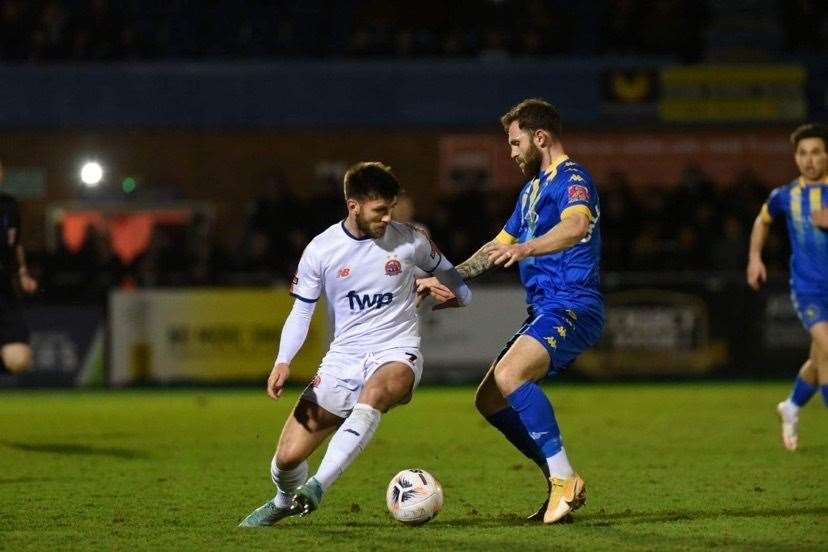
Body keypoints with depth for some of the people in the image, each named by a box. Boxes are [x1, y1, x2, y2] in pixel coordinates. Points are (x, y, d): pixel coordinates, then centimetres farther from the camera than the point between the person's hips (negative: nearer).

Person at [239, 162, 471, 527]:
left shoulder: (409, 241, -2)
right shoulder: (320, 250, -3)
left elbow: (443, 271, 20)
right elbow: (301, 311, 3)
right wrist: (283, 362, -10)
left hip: (397, 354, -2)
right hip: (343, 359, 2)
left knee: (374, 392, -41)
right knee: (287, 458, -4)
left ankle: (318, 486, -41)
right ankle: (286, 501, 33)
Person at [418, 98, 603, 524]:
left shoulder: (572, 179, -9)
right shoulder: (533, 188, 22)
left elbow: (576, 226, -32)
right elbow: (498, 247, 33)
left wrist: (525, 249, -47)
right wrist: (445, 279, 30)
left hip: (571, 307, -11)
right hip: (544, 312, 11)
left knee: (509, 375, -31)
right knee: (489, 400, 8)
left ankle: (564, 479, -27)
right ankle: (562, 486, 9)